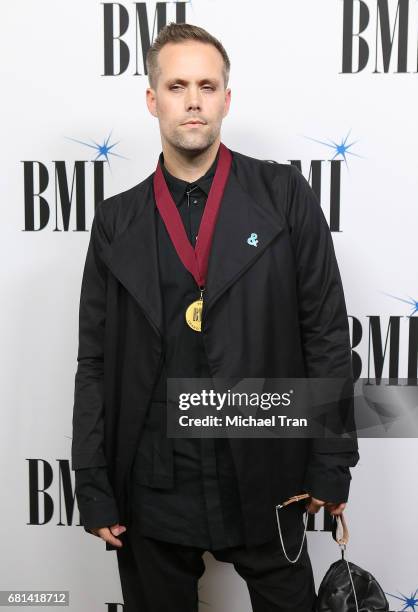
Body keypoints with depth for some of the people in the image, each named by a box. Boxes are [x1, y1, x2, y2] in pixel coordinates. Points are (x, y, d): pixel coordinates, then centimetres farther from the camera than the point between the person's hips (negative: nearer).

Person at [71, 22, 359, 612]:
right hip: (152, 486, 2)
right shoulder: (118, 221, 2)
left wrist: (331, 463, -4)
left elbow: (327, 332, -3)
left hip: (264, 477, -1)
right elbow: (95, 362, 3)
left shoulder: (284, 195, -3)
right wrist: (94, 489, 2)